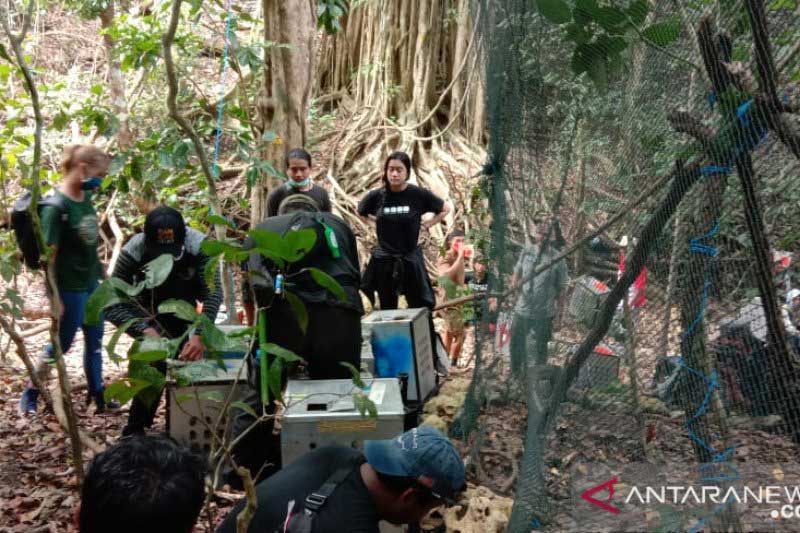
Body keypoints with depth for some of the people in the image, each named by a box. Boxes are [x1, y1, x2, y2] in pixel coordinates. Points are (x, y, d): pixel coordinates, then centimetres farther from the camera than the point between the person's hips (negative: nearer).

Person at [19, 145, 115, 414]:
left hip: (92, 283, 7)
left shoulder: (86, 198, 1)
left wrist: (102, 273, 18)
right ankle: (30, 394, 27)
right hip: (70, 288, -7)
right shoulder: (57, 207, -22)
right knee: (61, 344, 7)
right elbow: (48, 255, -19)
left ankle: (97, 394, 29)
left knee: (95, 341, 15)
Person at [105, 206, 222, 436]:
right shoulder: (133, 251, -35)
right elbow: (111, 305, -33)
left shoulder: (198, 245, -34)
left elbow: (213, 293, -37)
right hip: (149, 312, -2)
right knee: (156, 365, -17)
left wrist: (199, 334, -51)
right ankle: (134, 431, -2)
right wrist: (144, 331, -47)